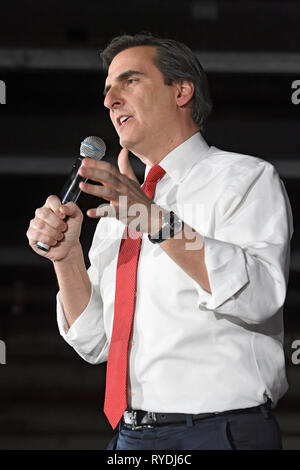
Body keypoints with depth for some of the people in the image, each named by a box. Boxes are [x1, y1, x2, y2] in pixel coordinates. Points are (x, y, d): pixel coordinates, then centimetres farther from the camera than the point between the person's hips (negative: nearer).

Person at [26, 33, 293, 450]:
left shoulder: (246, 178, -3)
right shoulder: (116, 207, 16)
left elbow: (258, 297, -20)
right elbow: (94, 342, 13)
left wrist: (157, 221, -27)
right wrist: (67, 256, -2)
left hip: (219, 433, -6)